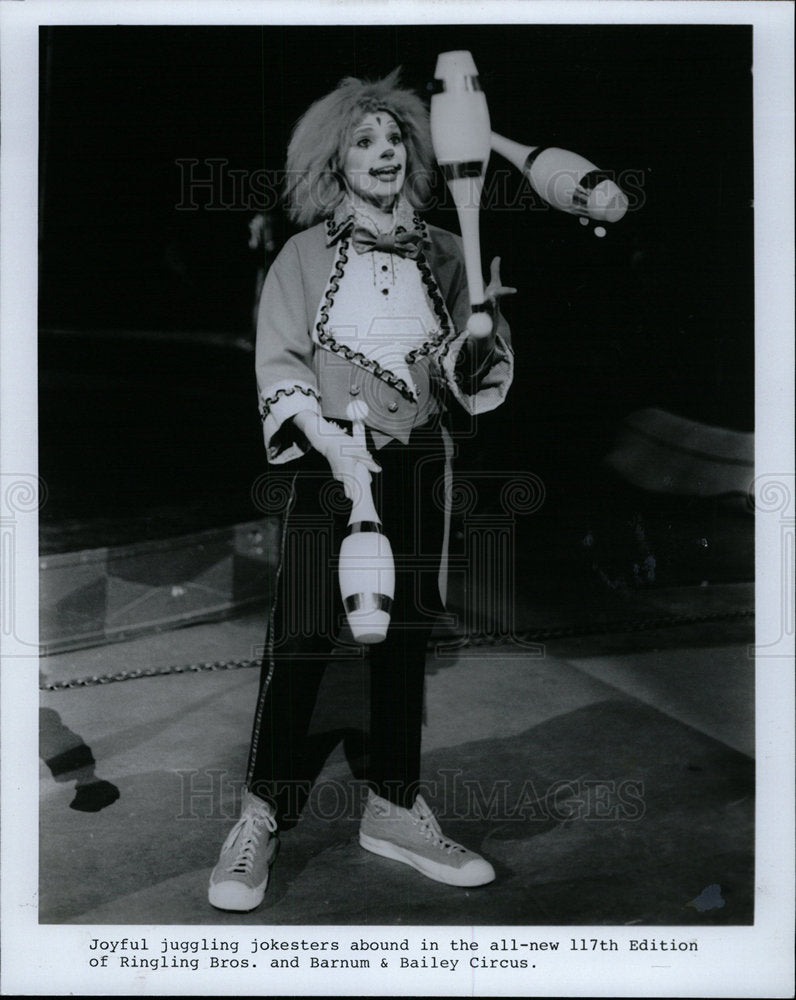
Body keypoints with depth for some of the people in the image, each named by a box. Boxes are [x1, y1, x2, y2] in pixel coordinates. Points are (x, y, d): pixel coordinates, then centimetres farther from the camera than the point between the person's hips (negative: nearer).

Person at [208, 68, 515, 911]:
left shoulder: (439, 255, 10)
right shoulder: (308, 254, 2)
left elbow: (461, 375, 9)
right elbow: (279, 362, -5)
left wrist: (480, 322, -12)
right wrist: (330, 442, -20)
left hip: (416, 460, 4)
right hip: (329, 456, -3)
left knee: (405, 632, 8)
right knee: (303, 634, -7)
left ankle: (392, 807, 22)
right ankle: (260, 817, 7)